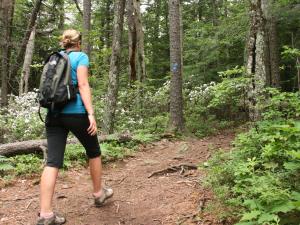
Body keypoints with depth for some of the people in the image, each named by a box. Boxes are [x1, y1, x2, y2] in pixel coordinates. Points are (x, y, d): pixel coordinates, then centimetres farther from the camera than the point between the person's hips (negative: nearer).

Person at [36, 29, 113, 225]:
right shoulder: (81, 57, 0)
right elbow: (83, 85, -12)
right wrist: (91, 114, -17)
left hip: (53, 113, 5)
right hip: (75, 112, -5)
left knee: (53, 162, -2)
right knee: (94, 152, 16)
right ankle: (99, 193, 30)